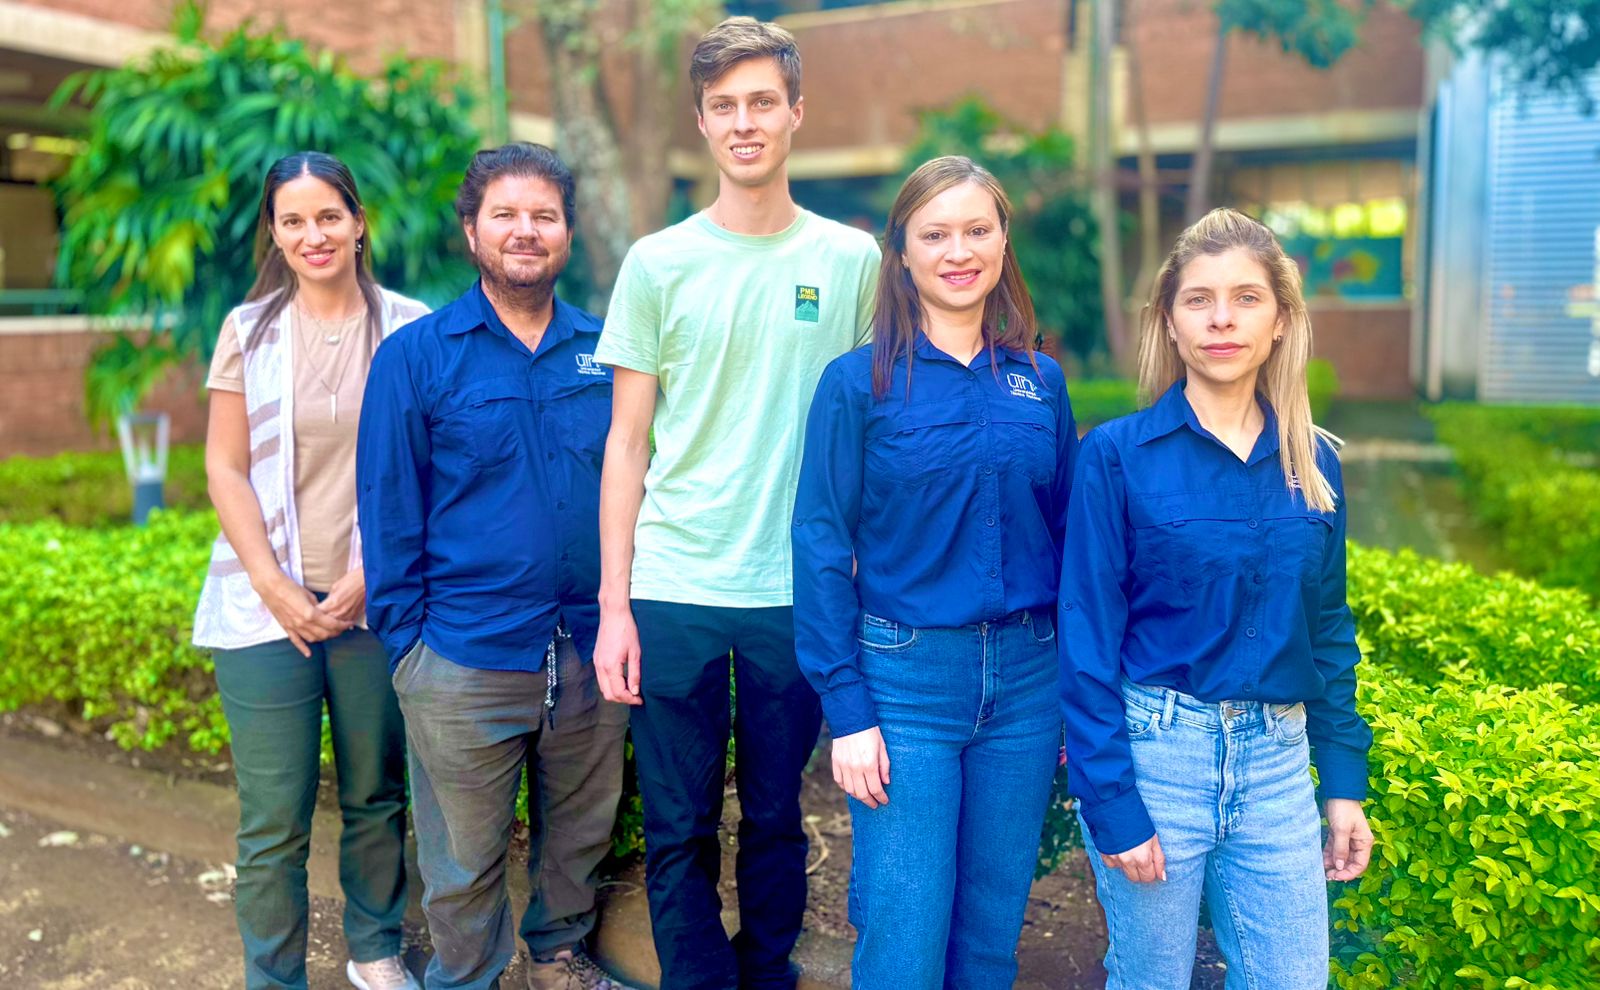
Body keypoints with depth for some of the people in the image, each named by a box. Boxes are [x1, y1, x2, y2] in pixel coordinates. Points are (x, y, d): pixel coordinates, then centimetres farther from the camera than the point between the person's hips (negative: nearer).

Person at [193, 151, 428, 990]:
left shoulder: (409, 329, 1)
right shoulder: (249, 329, 4)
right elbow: (225, 469, 3)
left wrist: (370, 580, -8)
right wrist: (275, 588, -6)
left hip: (376, 600, 0)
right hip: (267, 603, 0)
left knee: (376, 796, 12)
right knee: (274, 820, 3)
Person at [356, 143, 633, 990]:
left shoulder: (605, 351, 4)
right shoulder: (415, 356, -4)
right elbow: (388, 508, -3)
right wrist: (404, 638, -5)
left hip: (590, 653, 3)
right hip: (466, 660, -3)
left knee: (579, 832, 20)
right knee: (465, 863, 12)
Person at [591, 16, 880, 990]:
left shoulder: (851, 259, 3)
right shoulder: (658, 262, 2)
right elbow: (627, 442, 3)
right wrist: (614, 605, -1)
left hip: (800, 590, 0)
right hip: (674, 589, 0)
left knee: (777, 818, 14)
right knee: (680, 831, 8)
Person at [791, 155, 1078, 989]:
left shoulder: (1041, 383, 6)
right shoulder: (859, 382, -5)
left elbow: (1064, 538, 10)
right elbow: (822, 549, -7)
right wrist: (847, 711, -11)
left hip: (1025, 677, 4)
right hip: (905, 679, -3)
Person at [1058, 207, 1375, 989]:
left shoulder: (1313, 462, 5)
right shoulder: (1118, 455, -8)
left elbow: (1328, 630, 11)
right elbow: (1088, 638, -9)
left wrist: (1344, 782, 8)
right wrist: (1111, 804, -12)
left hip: (1276, 764, 4)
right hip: (1150, 751, -3)